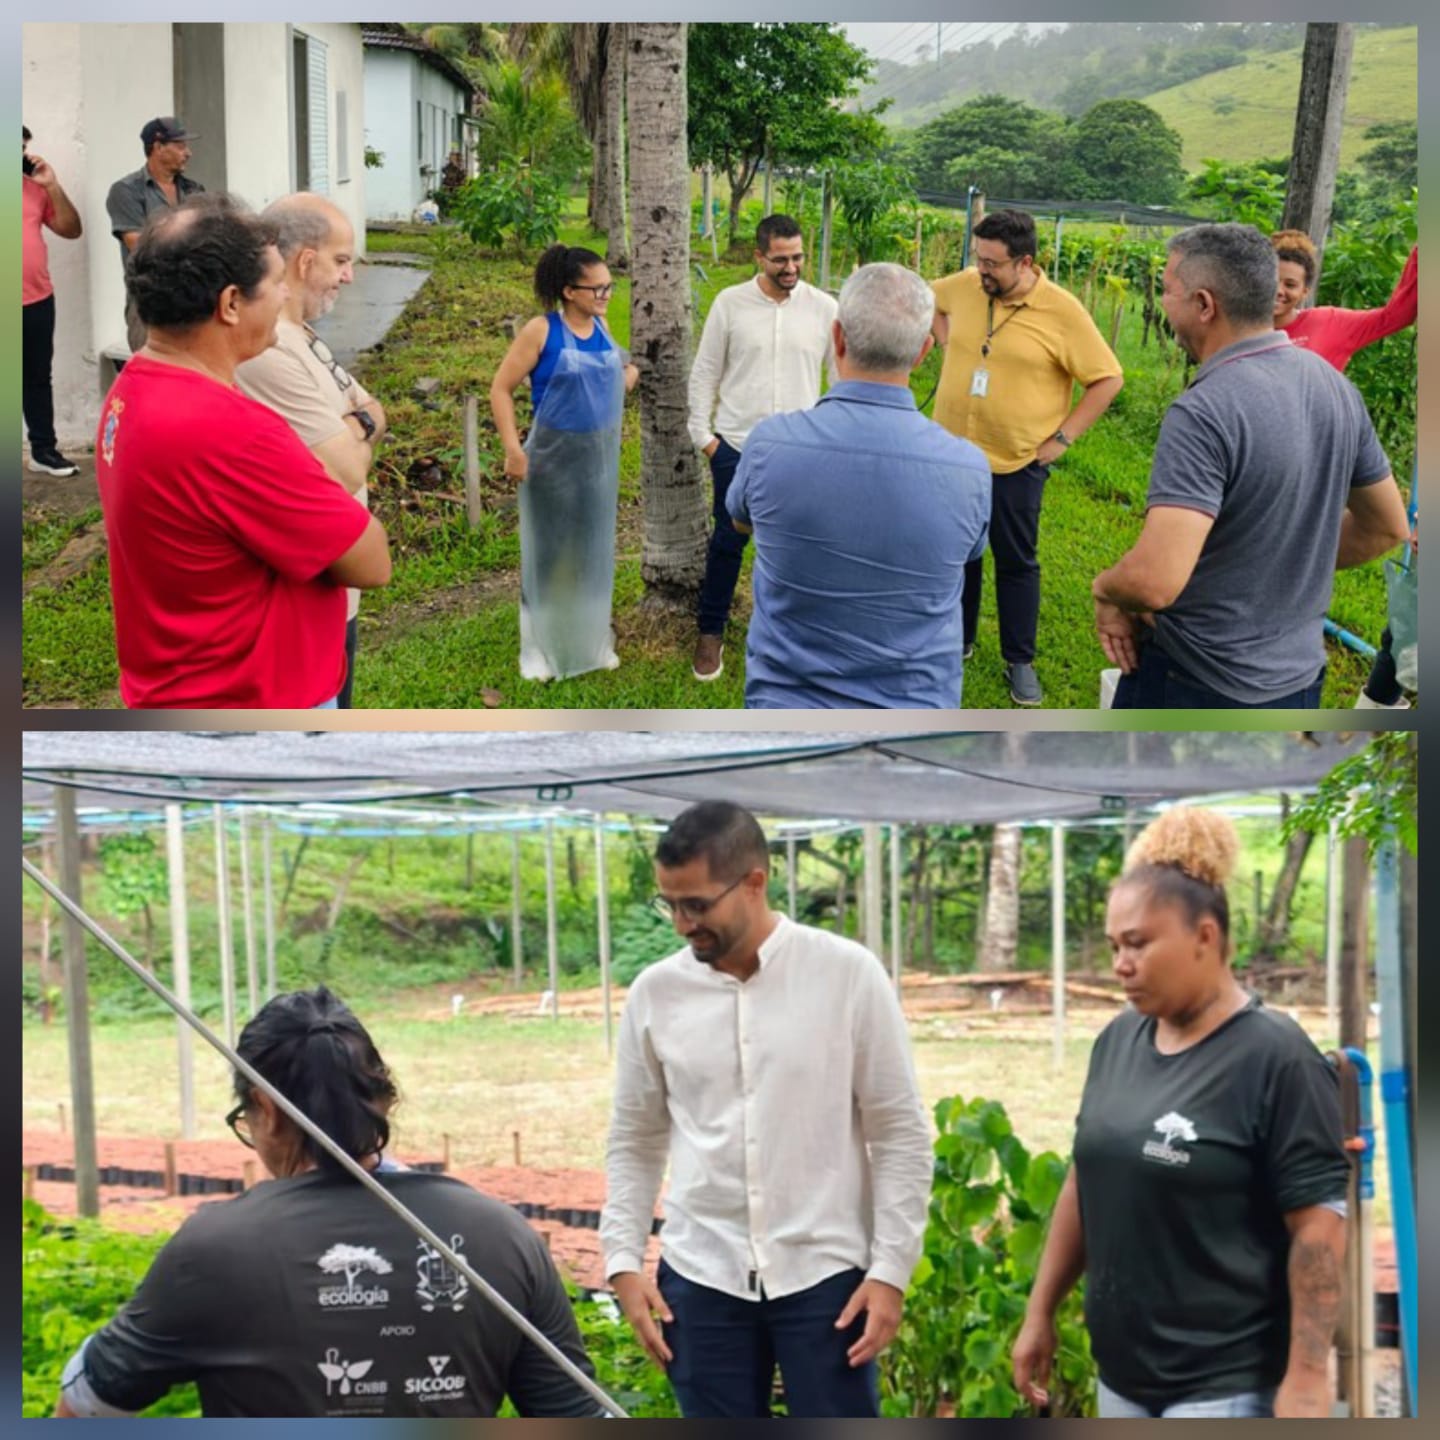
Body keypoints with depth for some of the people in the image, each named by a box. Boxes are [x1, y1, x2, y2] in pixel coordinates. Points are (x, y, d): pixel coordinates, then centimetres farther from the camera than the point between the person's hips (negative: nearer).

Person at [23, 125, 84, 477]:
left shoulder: (36, 187, 7)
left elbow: (71, 230, 6)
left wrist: (52, 186, -4)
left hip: (38, 302, 4)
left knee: (38, 378, 12)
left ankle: (44, 450, 19)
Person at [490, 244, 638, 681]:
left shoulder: (602, 328, 2)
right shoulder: (542, 331, -15)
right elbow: (501, 389, -12)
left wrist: (627, 375, 2)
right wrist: (513, 449, -18)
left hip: (600, 457, 5)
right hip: (553, 457, -5)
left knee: (593, 549, 15)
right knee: (549, 550, 6)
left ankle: (591, 642, 29)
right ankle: (539, 649, 18)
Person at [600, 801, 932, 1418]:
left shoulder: (848, 975, -7)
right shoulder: (655, 993, 1)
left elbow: (901, 1134, -3)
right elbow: (635, 1142, 12)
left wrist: (891, 1268, -7)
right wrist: (624, 1260, 2)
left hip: (824, 1273, -3)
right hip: (702, 1276, 3)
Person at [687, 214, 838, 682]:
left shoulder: (823, 308, -2)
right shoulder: (730, 303, -3)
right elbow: (705, 373, 4)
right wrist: (703, 433, 0)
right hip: (736, 449, 0)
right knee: (727, 541, 7)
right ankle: (710, 633, 21)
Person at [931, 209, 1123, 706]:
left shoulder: (1062, 311, -17)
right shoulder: (964, 288, -4)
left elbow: (1107, 380, -11)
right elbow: (931, 301, 21)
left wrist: (1062, 438, -11)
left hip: (1016, 462, -4)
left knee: (1016, 563, 7)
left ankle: (1020, 661, 19)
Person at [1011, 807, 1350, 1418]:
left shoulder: (1275, 1058, -14)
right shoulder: (1117, 1042, 7)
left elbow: (1318, 1225, -16)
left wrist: (1305, 1376, -20)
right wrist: (1040, 1312, 18)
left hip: (1227, 1384, -7)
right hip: (1125, 1374, 7)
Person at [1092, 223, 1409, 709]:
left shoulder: (1204, 413, -25)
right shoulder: (1335, 386, 0)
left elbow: (1155, 581, -34)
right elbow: (1386, 527, 13)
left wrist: (1104, 588, -13)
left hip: (1195, 689, -7)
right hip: (1298, 680, 7)